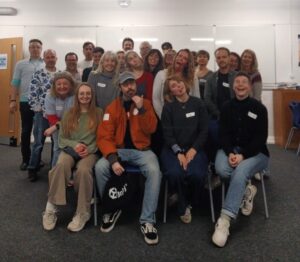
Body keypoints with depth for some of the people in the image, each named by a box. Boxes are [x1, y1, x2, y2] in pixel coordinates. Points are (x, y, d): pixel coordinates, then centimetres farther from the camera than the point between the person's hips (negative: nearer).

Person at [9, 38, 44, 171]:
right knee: (25, 131, 4)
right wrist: (13, 100, -3)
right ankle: (25, 159, 14)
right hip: (26, 102, 0)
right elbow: (15, 83, 5)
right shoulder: (21, 64, 7)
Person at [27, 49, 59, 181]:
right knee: (38, 142, 1)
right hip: (42, 114, -2)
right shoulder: (37, 74, -1)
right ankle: (32, 169, 14)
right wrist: (40, 111, -9)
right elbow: (32, 95, -5)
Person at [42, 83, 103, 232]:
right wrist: (75, 144, -10)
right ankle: (51, 208, -24)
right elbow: (62, 138, 10)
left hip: (90, 151, -2)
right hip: (70, 149, 2)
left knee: (83, 170, -36)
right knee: (61, 165, -34)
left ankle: (82, 213, -22)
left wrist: (90, 149, -13)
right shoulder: (69, 114, 14)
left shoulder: (98, 113, 9)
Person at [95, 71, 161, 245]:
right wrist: (113, 159, -21)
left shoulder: (146, 104, 6)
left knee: (154, 171, -31)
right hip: (119, 149, 1)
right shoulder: (112, 108, 3)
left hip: (141, 150, 0)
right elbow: (104, 136, -5)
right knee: (100, 167, -28)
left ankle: (147, 220, -18)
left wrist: (142, 109, -19)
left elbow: (151, 129, -6)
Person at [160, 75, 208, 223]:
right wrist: (179, 153, -16)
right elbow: (167, 133, -3)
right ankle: (183, 206, 0)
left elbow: (204, 130, 2)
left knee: (196, 174, -29)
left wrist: (193, 149, -11)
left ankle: (190, 203, 6)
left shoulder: (198, 104, 6)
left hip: (194, 148, 1)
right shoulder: (168, 107, 4)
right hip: (173, 149, 0)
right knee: (175, 173, -31)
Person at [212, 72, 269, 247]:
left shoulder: (259, 108, 0)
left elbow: (261, 138, -6)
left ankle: (225, 220, -34)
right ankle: (246, 190, -2)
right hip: (231, 149, 3)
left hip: (255, 152, -2)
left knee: (240, 172, -34)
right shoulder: (227, 107, 9)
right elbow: (224, 134, 1)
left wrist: (243, 155, -20)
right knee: (222, 170, -31)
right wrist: (230, 153, -18)